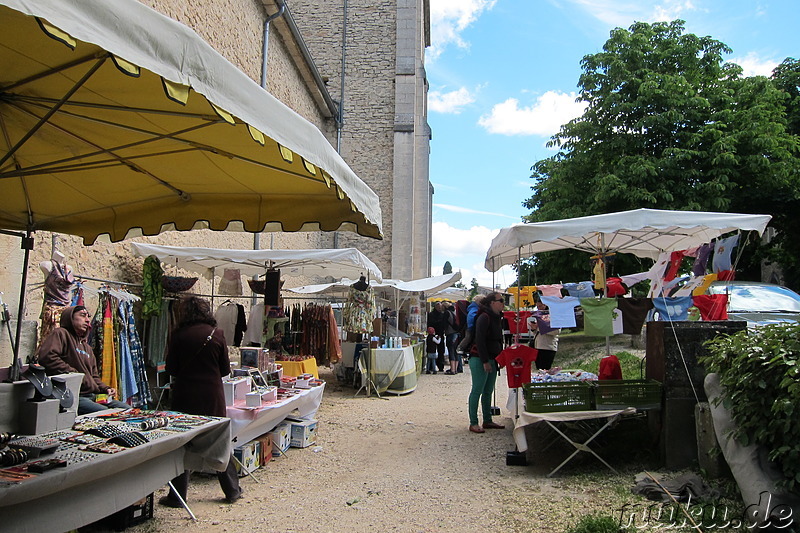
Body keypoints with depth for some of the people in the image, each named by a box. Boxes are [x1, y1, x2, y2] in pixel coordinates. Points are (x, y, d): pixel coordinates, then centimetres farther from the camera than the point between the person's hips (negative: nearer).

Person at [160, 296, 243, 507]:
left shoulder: (178, 334, -7)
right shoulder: (216, 334, -4)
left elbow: (171, 369, -2)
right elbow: (226, 369, 1)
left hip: (185, 395, -1)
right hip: (213, 395, 1)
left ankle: (177, 495, 14)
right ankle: (232, 491, 23)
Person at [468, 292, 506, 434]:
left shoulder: (496, 317, 15)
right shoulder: (484, 317, -14)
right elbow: (479, 341, -18)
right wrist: (485, 361, -19)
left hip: (492, 359, 9)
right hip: (480, 360, -9)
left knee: (488, 391, 13)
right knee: (477, 391, -4)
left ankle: (487, 421, 22)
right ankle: (473, 423, 1)